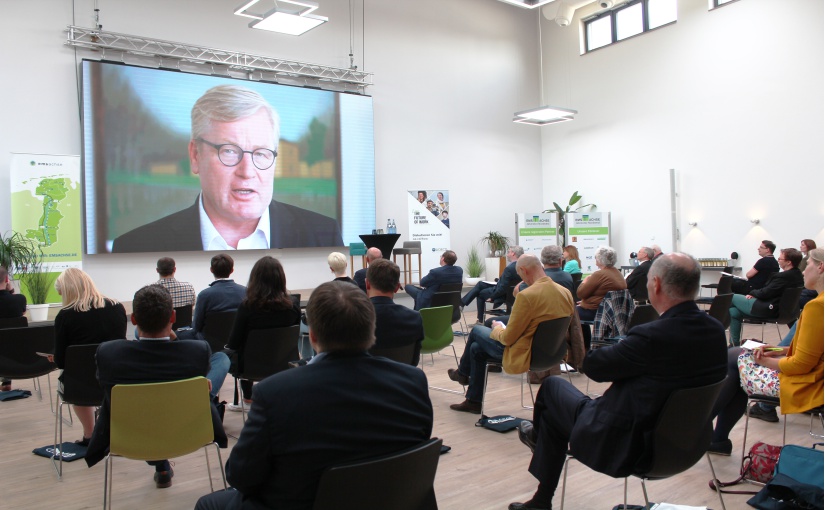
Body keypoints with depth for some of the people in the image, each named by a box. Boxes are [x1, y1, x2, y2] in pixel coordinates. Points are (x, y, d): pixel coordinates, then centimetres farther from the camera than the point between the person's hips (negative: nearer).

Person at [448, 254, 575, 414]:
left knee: (476, 331, 17)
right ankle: (473, 401, 32)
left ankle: (462, 373, 43)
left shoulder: (526, 296, -27)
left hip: (525, 356, -8)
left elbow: (507, 338, -20)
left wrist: (497, 328, 3)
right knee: (476, 348, 21)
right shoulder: (566, 293, -4)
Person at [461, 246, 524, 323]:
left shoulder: (510, 268, -31)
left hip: (502, 295, -8)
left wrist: (492, 297, -15)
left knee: (480, 293, 16)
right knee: (480, 284, 17)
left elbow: (502, 288, -29)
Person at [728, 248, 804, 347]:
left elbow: (764, 294, -20)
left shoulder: (784, 277, -24)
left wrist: (753, 292, -1)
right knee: (733, 312, 12)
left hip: (767, 309, -10)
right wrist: (755, 293, 4)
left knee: (732, 297, 4)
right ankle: (734, 344, 14)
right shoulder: (798, 275, 7)